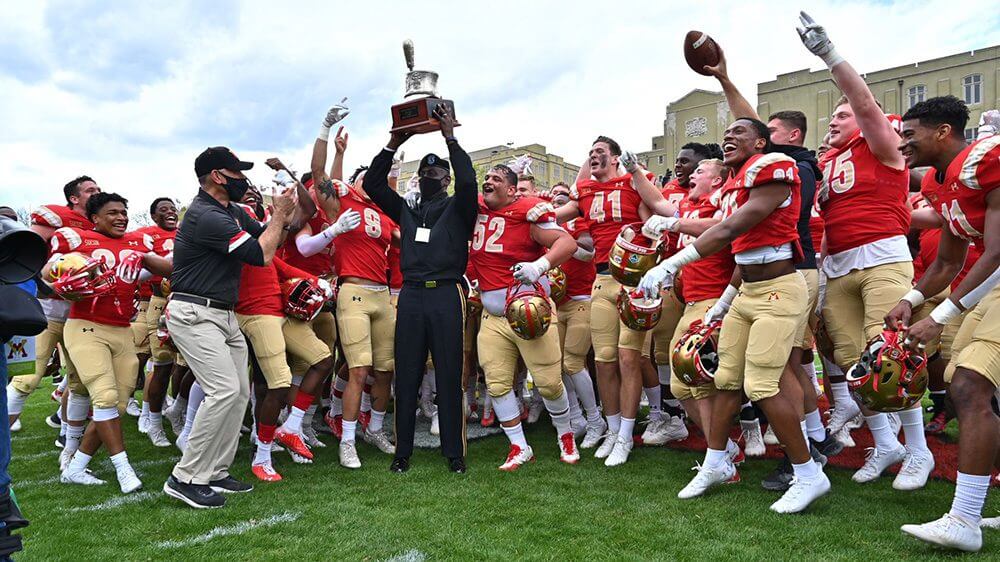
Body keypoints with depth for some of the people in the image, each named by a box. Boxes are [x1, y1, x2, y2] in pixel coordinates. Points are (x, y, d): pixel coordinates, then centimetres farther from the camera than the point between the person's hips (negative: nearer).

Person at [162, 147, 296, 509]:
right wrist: (279, 214, -7)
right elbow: (261, 255, -18)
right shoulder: (206, 216, -18)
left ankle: (214, 474, 16)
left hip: (224, 316, 10)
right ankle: (185, 479, -7)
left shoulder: (233, 213, 13)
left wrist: (283, 217, 1)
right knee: (224, 390, -18)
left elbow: (270, 240, 18)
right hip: (194, 314, -10)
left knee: (240, 392, 7)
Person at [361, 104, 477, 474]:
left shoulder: (456, 208, 9)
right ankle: (402, 452, 12)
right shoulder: (406, 209, 19)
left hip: (446, 295, -3)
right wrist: (393, 145, 9)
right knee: (406, 377, 4)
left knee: (449, 377, -1)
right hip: (411, 295, 3)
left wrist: (451, 139, -8)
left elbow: (467, 181, -11)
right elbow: (372, 184, 14)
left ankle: (454, 452, 7)